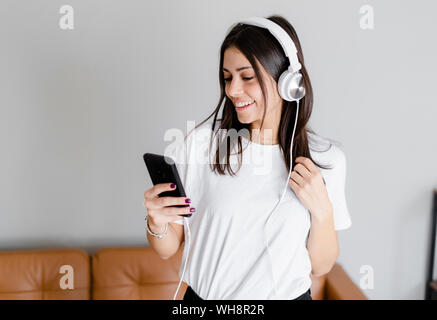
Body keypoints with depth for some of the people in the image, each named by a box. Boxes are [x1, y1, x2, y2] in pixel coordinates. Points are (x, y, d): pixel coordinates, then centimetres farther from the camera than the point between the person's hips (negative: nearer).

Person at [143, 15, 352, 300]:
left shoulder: (326, 158, -9)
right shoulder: (201, 142, -13)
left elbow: (319, 266, -3)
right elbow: (168, 249, -6)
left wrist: (322, 210, -18)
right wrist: (157, 224, -25)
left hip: (287, 294, 1)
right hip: (204, 294, 0)